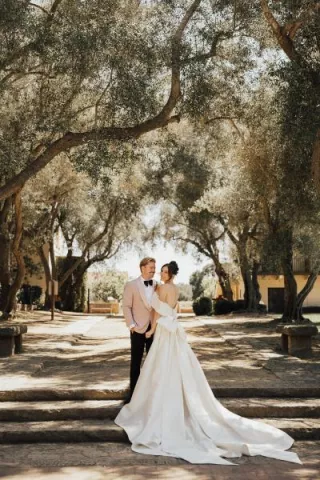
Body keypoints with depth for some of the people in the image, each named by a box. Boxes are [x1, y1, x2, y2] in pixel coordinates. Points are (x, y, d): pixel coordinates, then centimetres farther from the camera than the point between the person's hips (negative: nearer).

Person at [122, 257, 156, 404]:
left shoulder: (156, 286, 7)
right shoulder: (131, 285, -4)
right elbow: (126, 306, -6)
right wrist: (131, 325, -14)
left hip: (154, 328, 4)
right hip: (138, 329, -3)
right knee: (136, 362, 5)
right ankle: (134, 391, 14)